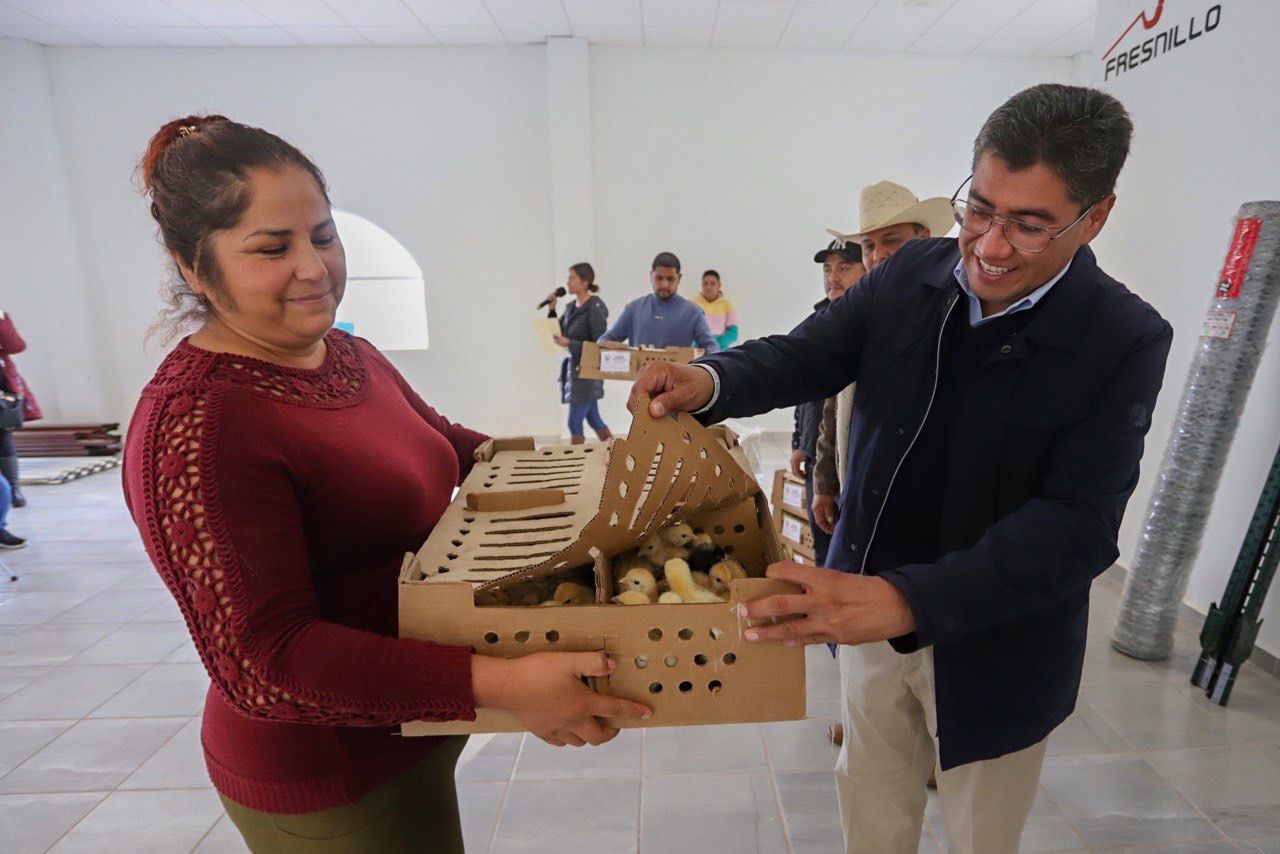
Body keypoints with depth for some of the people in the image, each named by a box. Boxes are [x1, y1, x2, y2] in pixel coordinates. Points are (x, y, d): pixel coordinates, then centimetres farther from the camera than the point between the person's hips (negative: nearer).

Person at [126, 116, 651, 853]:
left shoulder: (350, 354, 1)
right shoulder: (196, 424, -26)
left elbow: (443, 442, 15)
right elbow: (262, 659, -28)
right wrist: (499, 685, -36)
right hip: (326, 775, -7)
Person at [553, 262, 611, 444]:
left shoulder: (594, 309, -14)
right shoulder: (571, 307, 9)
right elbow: (558, 333, 14)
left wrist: (569, 343, -21)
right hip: (573, 368, 8)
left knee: (574, 423, -3)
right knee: (593, 418, 16)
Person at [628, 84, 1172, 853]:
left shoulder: (1125, 342, -17)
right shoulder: (910, 275, -7)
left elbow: (1077, 526, -25)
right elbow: (806, 356, -5)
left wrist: (905, 599, -40)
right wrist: (711, 380, -28)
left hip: (992, 645, -2)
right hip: (873, 611, 3)